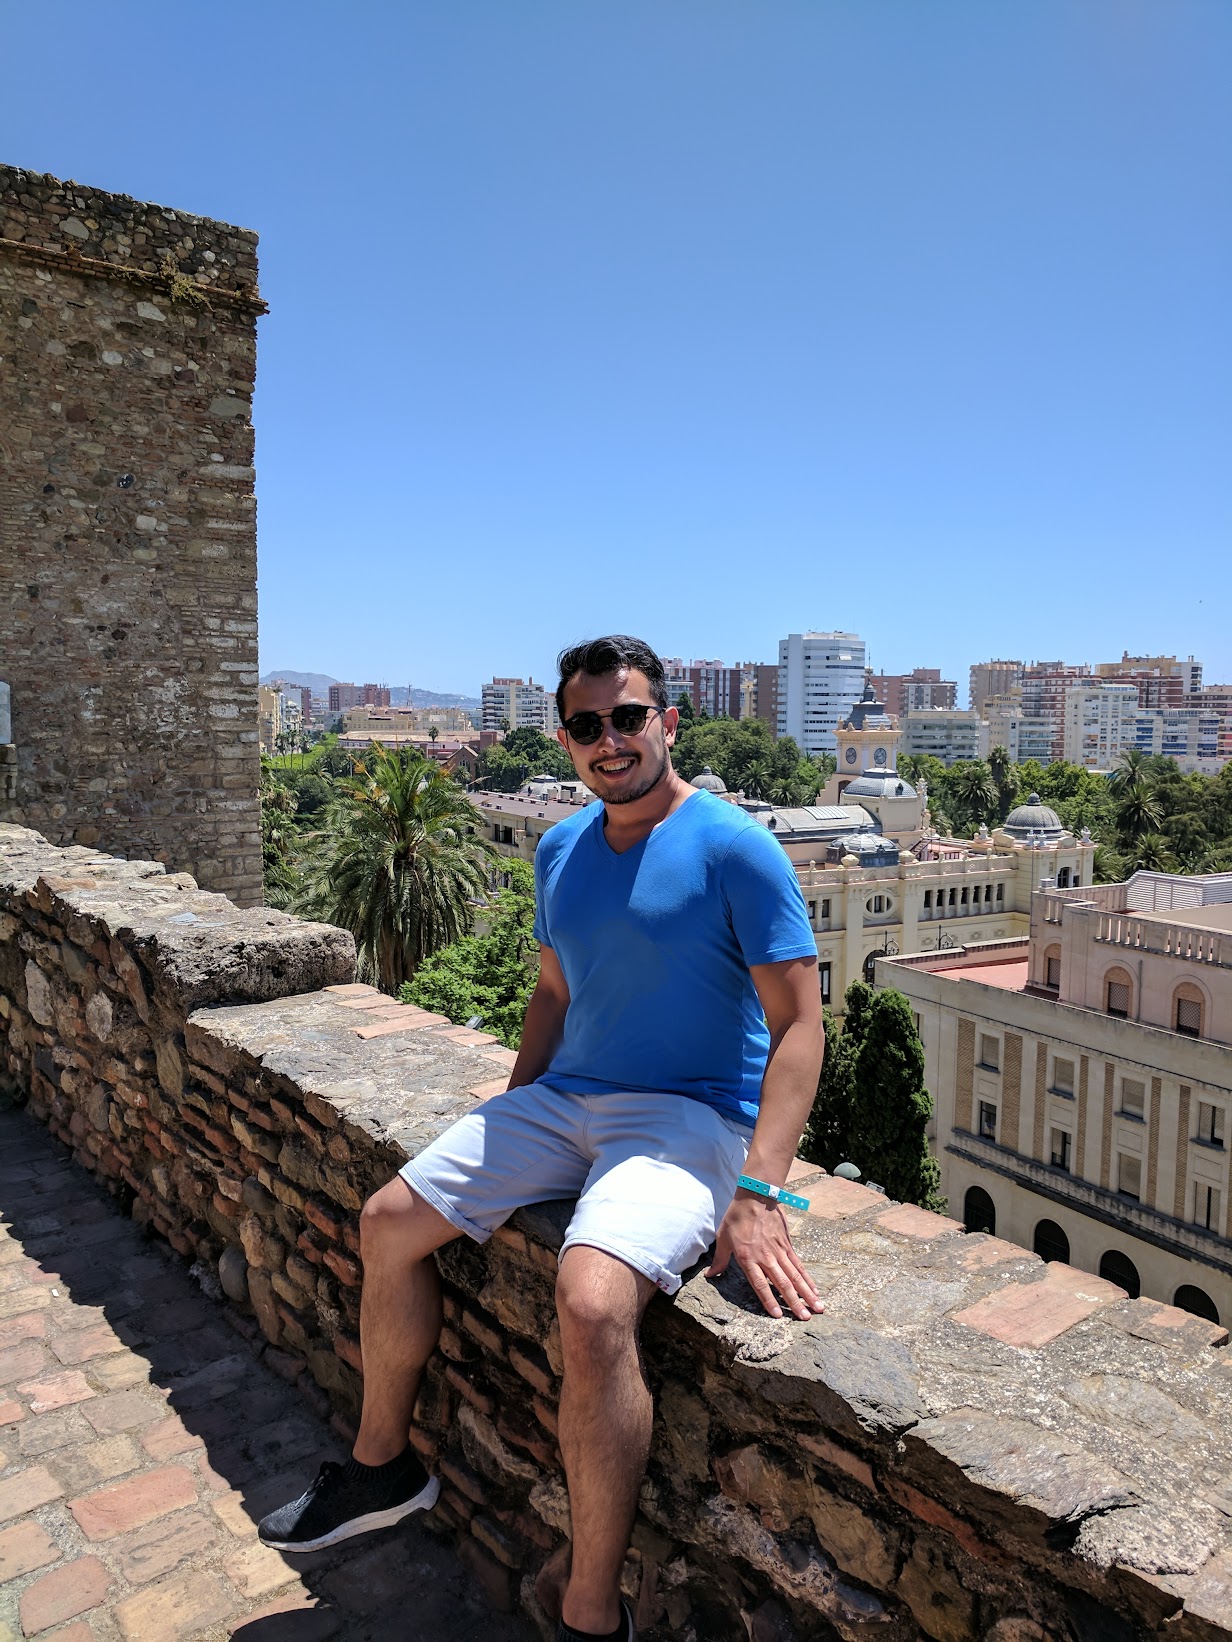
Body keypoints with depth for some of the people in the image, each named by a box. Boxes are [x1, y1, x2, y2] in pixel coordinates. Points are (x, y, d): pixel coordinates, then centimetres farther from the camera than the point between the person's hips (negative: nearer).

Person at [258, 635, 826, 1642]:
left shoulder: (736, 850, -13)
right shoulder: (562, 851, 9)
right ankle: (384, 1467, 28)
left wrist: (757, 1195, -25)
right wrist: (507, 1136, 14)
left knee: (593, 1303, -32)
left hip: (689, 1115, -7)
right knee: (390, 1221, 5)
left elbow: (798, 1024, -15)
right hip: (565, 1098, 8)